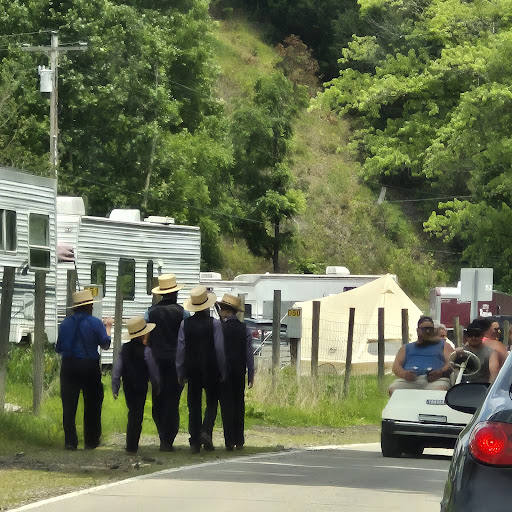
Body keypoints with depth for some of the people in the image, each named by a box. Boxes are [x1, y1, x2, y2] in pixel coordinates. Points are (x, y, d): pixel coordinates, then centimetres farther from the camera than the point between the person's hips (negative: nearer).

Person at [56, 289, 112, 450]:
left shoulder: (65, 323, 4)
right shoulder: (95, 323, -5)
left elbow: (59, 348, 9)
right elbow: (105, 345, 2)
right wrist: (108, 328, 18)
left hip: (68, 367, 2)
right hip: (90, 367, -2)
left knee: (69, 405, 4)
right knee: (92, 406, 9)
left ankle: (70, 441, -1)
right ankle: (91, 441, 12)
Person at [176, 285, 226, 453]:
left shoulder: (185, 324, -2)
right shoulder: (214, 323, -8)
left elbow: (180, 349, 0)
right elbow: (220, 348, -7)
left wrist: (180, 372, 7)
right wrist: (222, 371, 2)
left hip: (192, 369, 2)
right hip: (211, 368, -2)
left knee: (194, 405, 7)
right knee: (212, 402, 11)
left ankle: (195, 442, 4)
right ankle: (206, 431, -10)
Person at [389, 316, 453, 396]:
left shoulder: (444, 346, 27)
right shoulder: (406, 348, 32)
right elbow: (396, 366, 18)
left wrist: (441, 373, -12)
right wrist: (404, 373, -7)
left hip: (435, 380, -2)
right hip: (410, 380, 2)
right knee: (393, 389, -32)